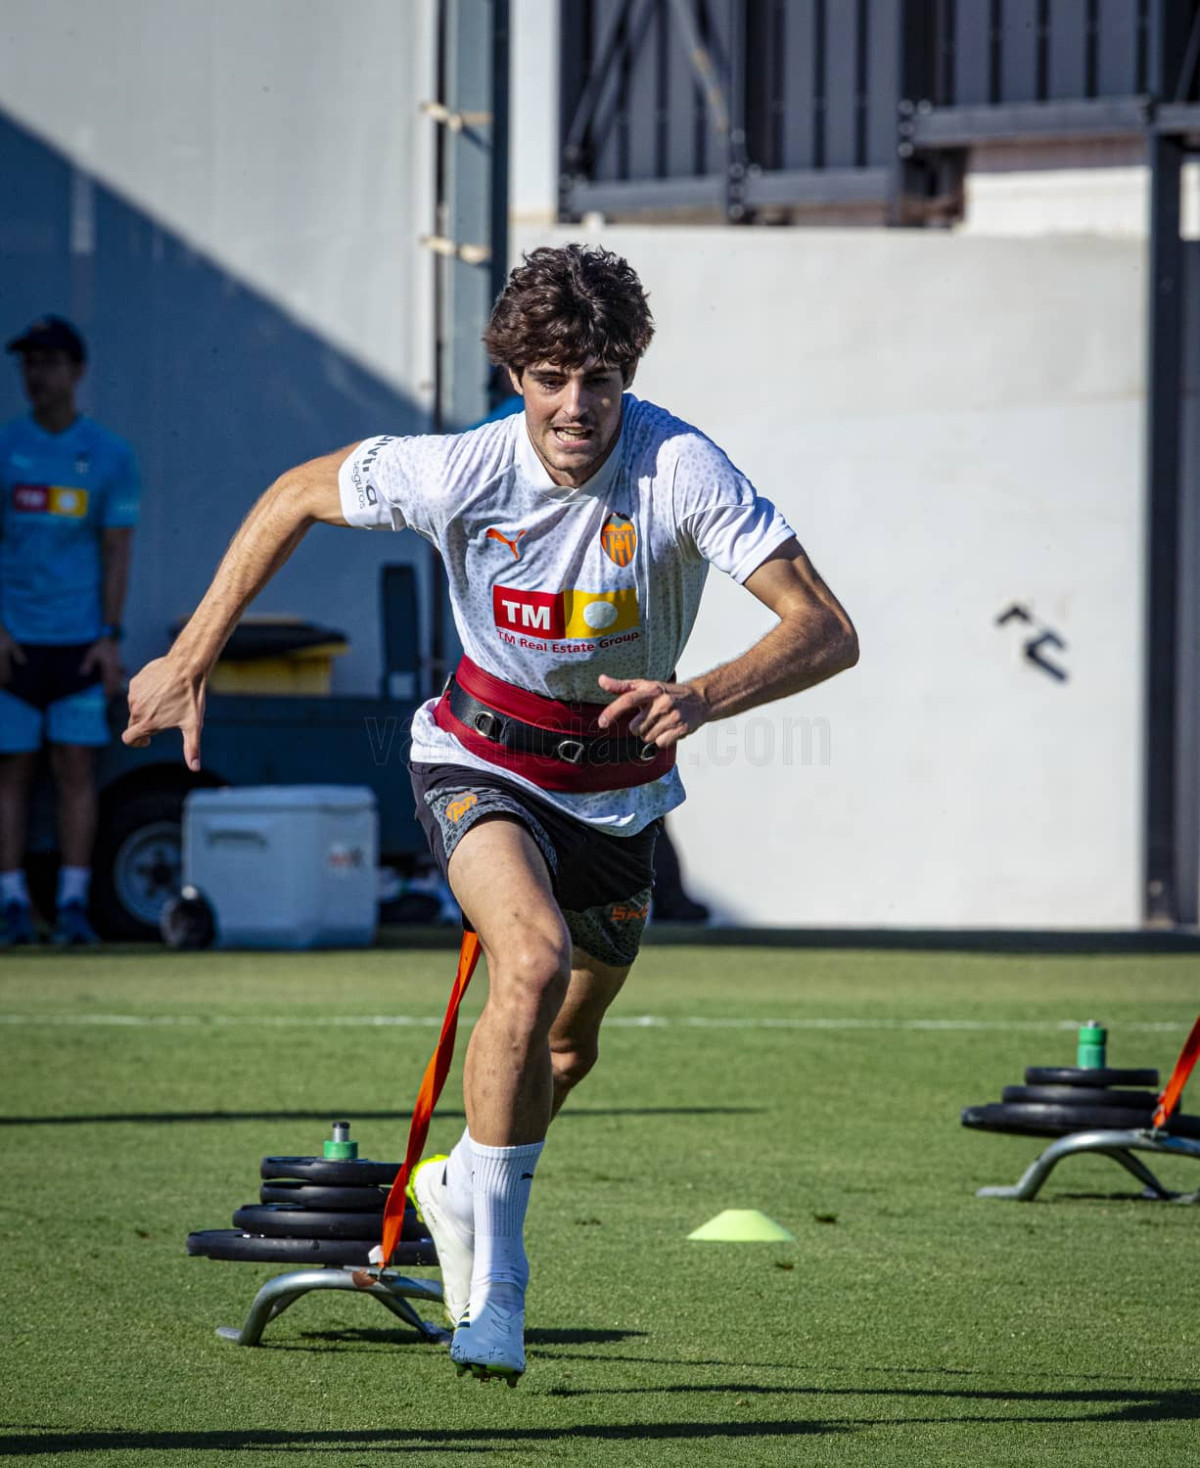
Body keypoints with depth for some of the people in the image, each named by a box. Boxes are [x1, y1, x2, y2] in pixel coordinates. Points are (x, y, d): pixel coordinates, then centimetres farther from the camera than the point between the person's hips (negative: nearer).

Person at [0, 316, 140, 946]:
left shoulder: (109, 455, 3)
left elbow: (117, 550, 3)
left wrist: (110, 638, -6)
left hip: (80, 641, 0)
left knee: (77, 770, -2)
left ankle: (74, 904, 1)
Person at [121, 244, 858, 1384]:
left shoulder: (678, 469, -27)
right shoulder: (455, 475, -23)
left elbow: (826, 631, -32)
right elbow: (294, 497, -4)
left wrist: (702, 698, -49)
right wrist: (190, 661, -4)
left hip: (617, 784, 2)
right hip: (483, 763, -2)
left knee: (569, 1043, 19)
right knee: (535, 959, -30)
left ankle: (459, 1186, 52)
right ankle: (496, 1283, -21)